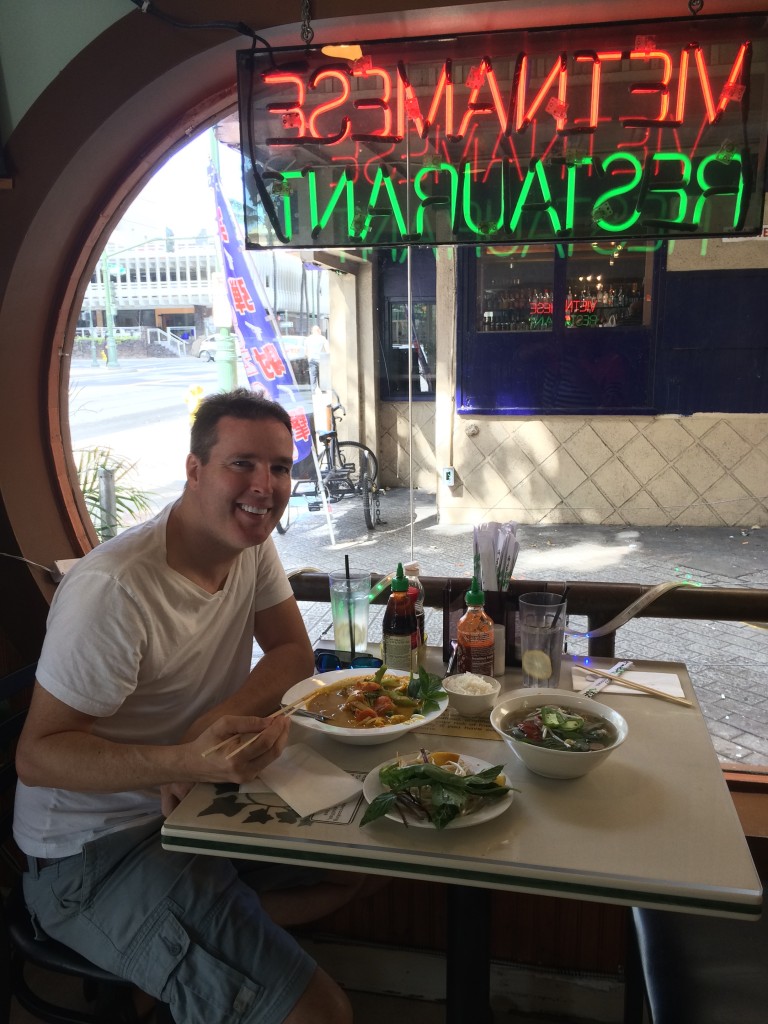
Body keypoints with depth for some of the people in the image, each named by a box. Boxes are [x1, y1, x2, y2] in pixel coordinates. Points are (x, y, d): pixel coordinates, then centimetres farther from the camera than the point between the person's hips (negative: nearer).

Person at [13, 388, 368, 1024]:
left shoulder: (253, 543, -4)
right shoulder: (114, 588, -27)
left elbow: (294, 655, -1)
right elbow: (36, 755, -22)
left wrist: (212, 728, -19)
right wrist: (187, 761, -37)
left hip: (193, 804, 8)